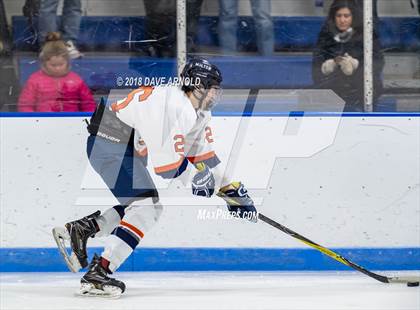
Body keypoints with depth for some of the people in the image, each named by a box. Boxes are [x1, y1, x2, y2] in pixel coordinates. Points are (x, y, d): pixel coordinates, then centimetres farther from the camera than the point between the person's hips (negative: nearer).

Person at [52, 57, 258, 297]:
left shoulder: (199, 112, 11)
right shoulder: (176, 109, -23)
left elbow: (204, 154, 19)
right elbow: (167, 165, -24)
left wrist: (231, 189, 17)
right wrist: (196, 176, -7)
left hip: (127, 147, 11)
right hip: (109, 144, -11)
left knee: (148, 206, 15)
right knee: (146, 208, -16)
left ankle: (79, 230, 12)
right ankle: (98, 275, -23)